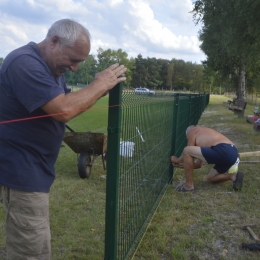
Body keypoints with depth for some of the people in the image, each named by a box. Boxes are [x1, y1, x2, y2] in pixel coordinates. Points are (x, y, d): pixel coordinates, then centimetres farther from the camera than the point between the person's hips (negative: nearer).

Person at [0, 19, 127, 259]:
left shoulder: (50, 66, 12)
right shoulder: (25, 63, -22)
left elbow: (68, 103, 13)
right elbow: (64, 110, -31)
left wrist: (100, 90, -4)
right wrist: (100, 84, -17)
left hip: (32, 171, 10)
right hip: (21, 172, -10)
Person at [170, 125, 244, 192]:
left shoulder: (191, 131, 13)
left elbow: (188, 152, 10)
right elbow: (198, 164, 37)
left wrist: (177, 160, 29)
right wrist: (180, 164, 44)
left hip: (223, 151, -10)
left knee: (186, 150, -4)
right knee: (210, 178, 29)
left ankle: (189, 185, 3)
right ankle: (234, 176, 6)